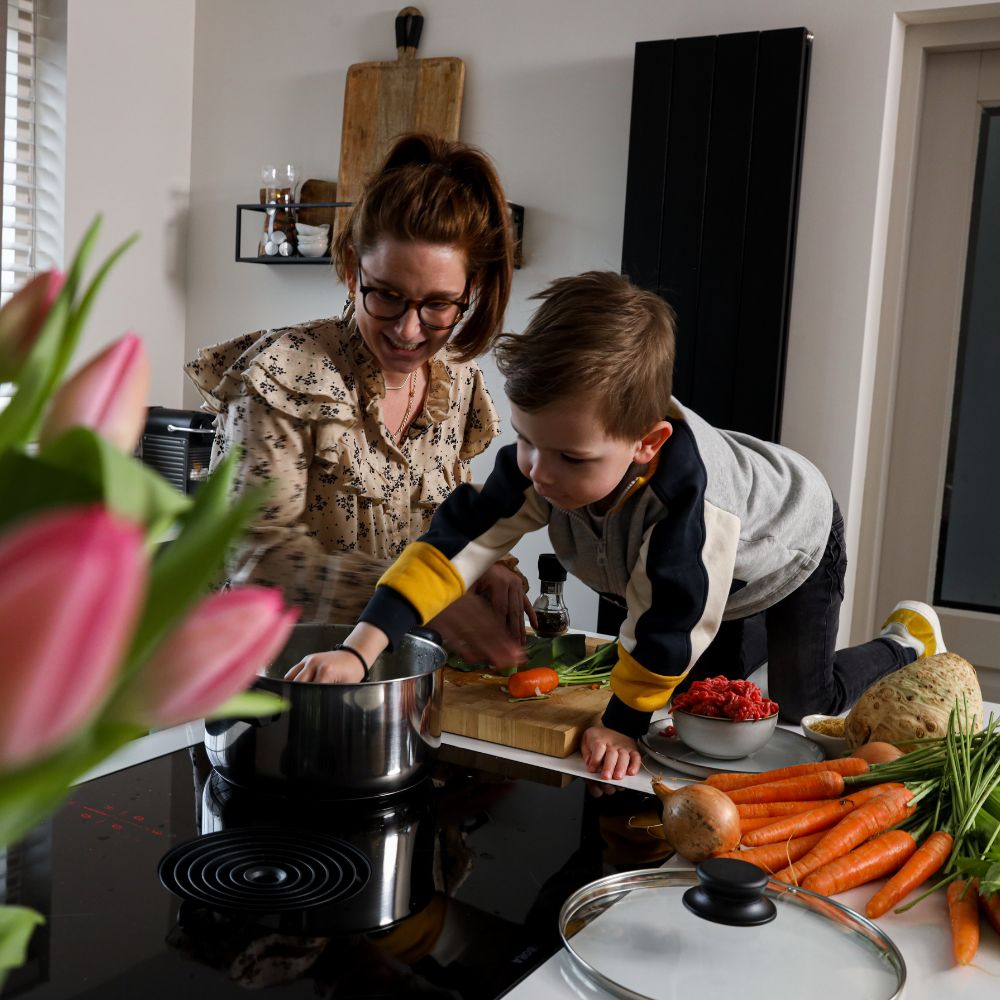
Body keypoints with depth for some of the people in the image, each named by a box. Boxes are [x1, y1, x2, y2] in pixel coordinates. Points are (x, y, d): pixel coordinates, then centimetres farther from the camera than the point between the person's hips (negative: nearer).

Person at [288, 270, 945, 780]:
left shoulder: (689, 492, -49)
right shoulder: (544, 461, -33)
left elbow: (671, 620, -37)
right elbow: (460, 541, -35)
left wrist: (622, 724, -26)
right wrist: (359, 650, -43)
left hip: (792, 545, -5)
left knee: (798, 705, 3)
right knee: (695, 685, 15)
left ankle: (910, 640, 27)